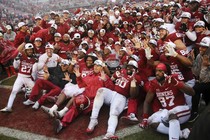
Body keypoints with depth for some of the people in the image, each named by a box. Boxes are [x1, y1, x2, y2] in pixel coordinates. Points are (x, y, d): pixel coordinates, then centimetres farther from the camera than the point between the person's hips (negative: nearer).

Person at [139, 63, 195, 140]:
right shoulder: (154, 84, -3)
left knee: (172, 115, -36)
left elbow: (192, 93, -23)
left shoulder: (173, 80, -16)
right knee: (151, 121, -16)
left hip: (181, 109, -6)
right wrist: (145, 118, -8)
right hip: (166, 111, 6)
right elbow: (147, 102, 3)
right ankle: (182, 133, -23)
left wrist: (177, 84, -37)